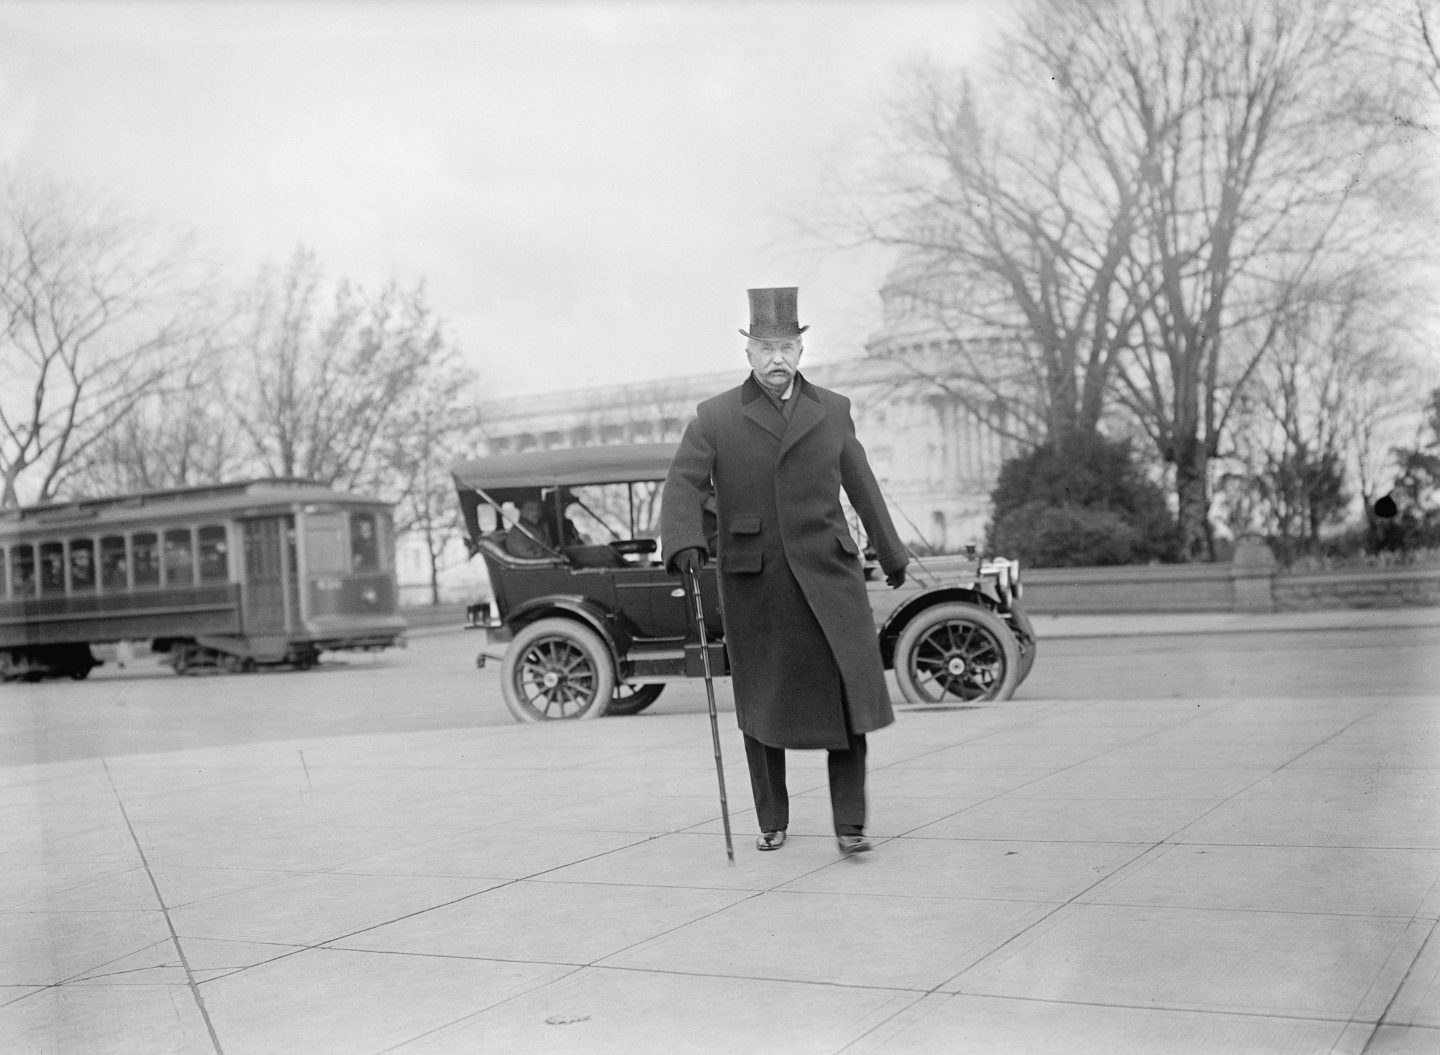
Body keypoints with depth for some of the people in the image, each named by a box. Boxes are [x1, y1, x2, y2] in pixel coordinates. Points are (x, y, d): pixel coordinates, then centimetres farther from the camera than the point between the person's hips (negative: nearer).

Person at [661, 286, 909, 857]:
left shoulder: (833, 411, 10)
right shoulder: (714, 417, 3)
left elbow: (862, 487, 18)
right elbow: (683, 485, -7)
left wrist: (892, 553, 27)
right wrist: (685, 543, -27)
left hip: (827, 573, 1)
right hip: (753, 583, -1)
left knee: (850, 687, -11)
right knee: (761, 701, 9)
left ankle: (850, 824, -3)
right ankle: (771, 820, 25)